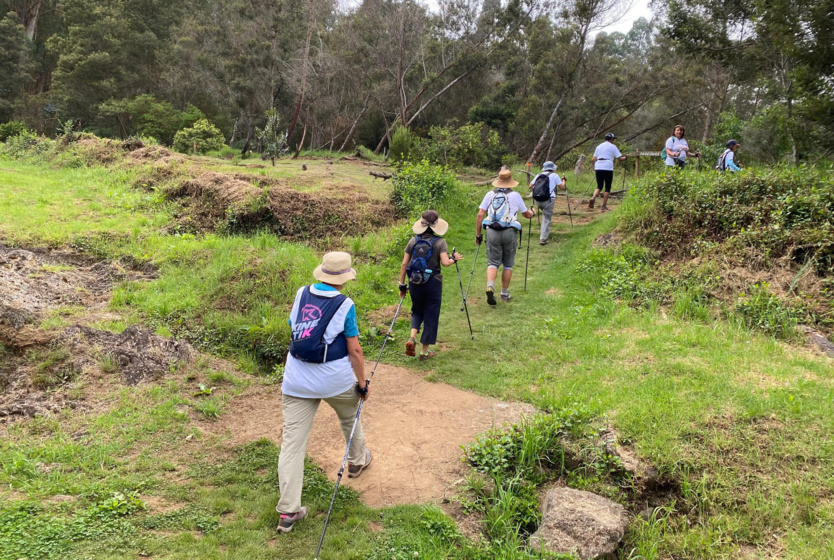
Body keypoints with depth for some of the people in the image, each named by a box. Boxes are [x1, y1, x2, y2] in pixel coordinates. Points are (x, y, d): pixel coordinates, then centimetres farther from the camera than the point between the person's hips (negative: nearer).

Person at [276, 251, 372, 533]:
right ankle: (357, 460, 53)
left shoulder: (301, 294, 2)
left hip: (296, 380, 3)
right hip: (335, 379, -3)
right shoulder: (344, 305, -11)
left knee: (292, 443, 3)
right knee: (349, 418, 29)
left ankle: (288, 511, 5)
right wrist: (363, 384, 3)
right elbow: (354, 351, -9)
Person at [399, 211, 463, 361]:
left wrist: (402, 284, 8)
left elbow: (404, 264, 1)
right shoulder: (440, 242, -7)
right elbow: (445, 262, -18)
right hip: (433, 283, -3)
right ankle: (425, 352, 16)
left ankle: (412, 338, -1)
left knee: (417, 311, 23)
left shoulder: (413, 241, 1)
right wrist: (454, 259, 4)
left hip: (415, 283, 3)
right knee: (431, 316, 10)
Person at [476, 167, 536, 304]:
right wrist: (533, 212, 40)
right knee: (508, 264, 12)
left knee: (493, 262, 5)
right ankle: (504, 293, 18)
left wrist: (478, 234, 7)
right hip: (509, 232, -1)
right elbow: (527, 214, 17)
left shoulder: (490, 195, 7)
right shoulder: (515, 196, 4)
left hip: (492, 232, 1)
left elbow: (480, 214, 1)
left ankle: (490, 286, -20)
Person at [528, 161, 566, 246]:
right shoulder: (554, 175, 6)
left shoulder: (538, 175, 15)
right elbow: (562, 187, 7)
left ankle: (544, 232, 23)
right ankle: (543, 239, -8)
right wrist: (563, 181, 26)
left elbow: (530, 186, 13)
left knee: (545, 215, 27)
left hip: (537, 199, 4)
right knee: (547, 219, -2)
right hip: (548, 200, -4)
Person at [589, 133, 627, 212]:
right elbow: (620, 158, 0)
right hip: (608, 168, -4)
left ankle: (593, 198, -17)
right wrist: (625, 157, 19)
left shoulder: (599, 146, 18)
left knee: (599, 186, 13)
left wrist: (594, 168, 21)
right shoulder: (612, 146, 4)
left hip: (598, 167, 4)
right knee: (607, 187, 6)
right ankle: (603, 206, 3)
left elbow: (593, 159, 10)